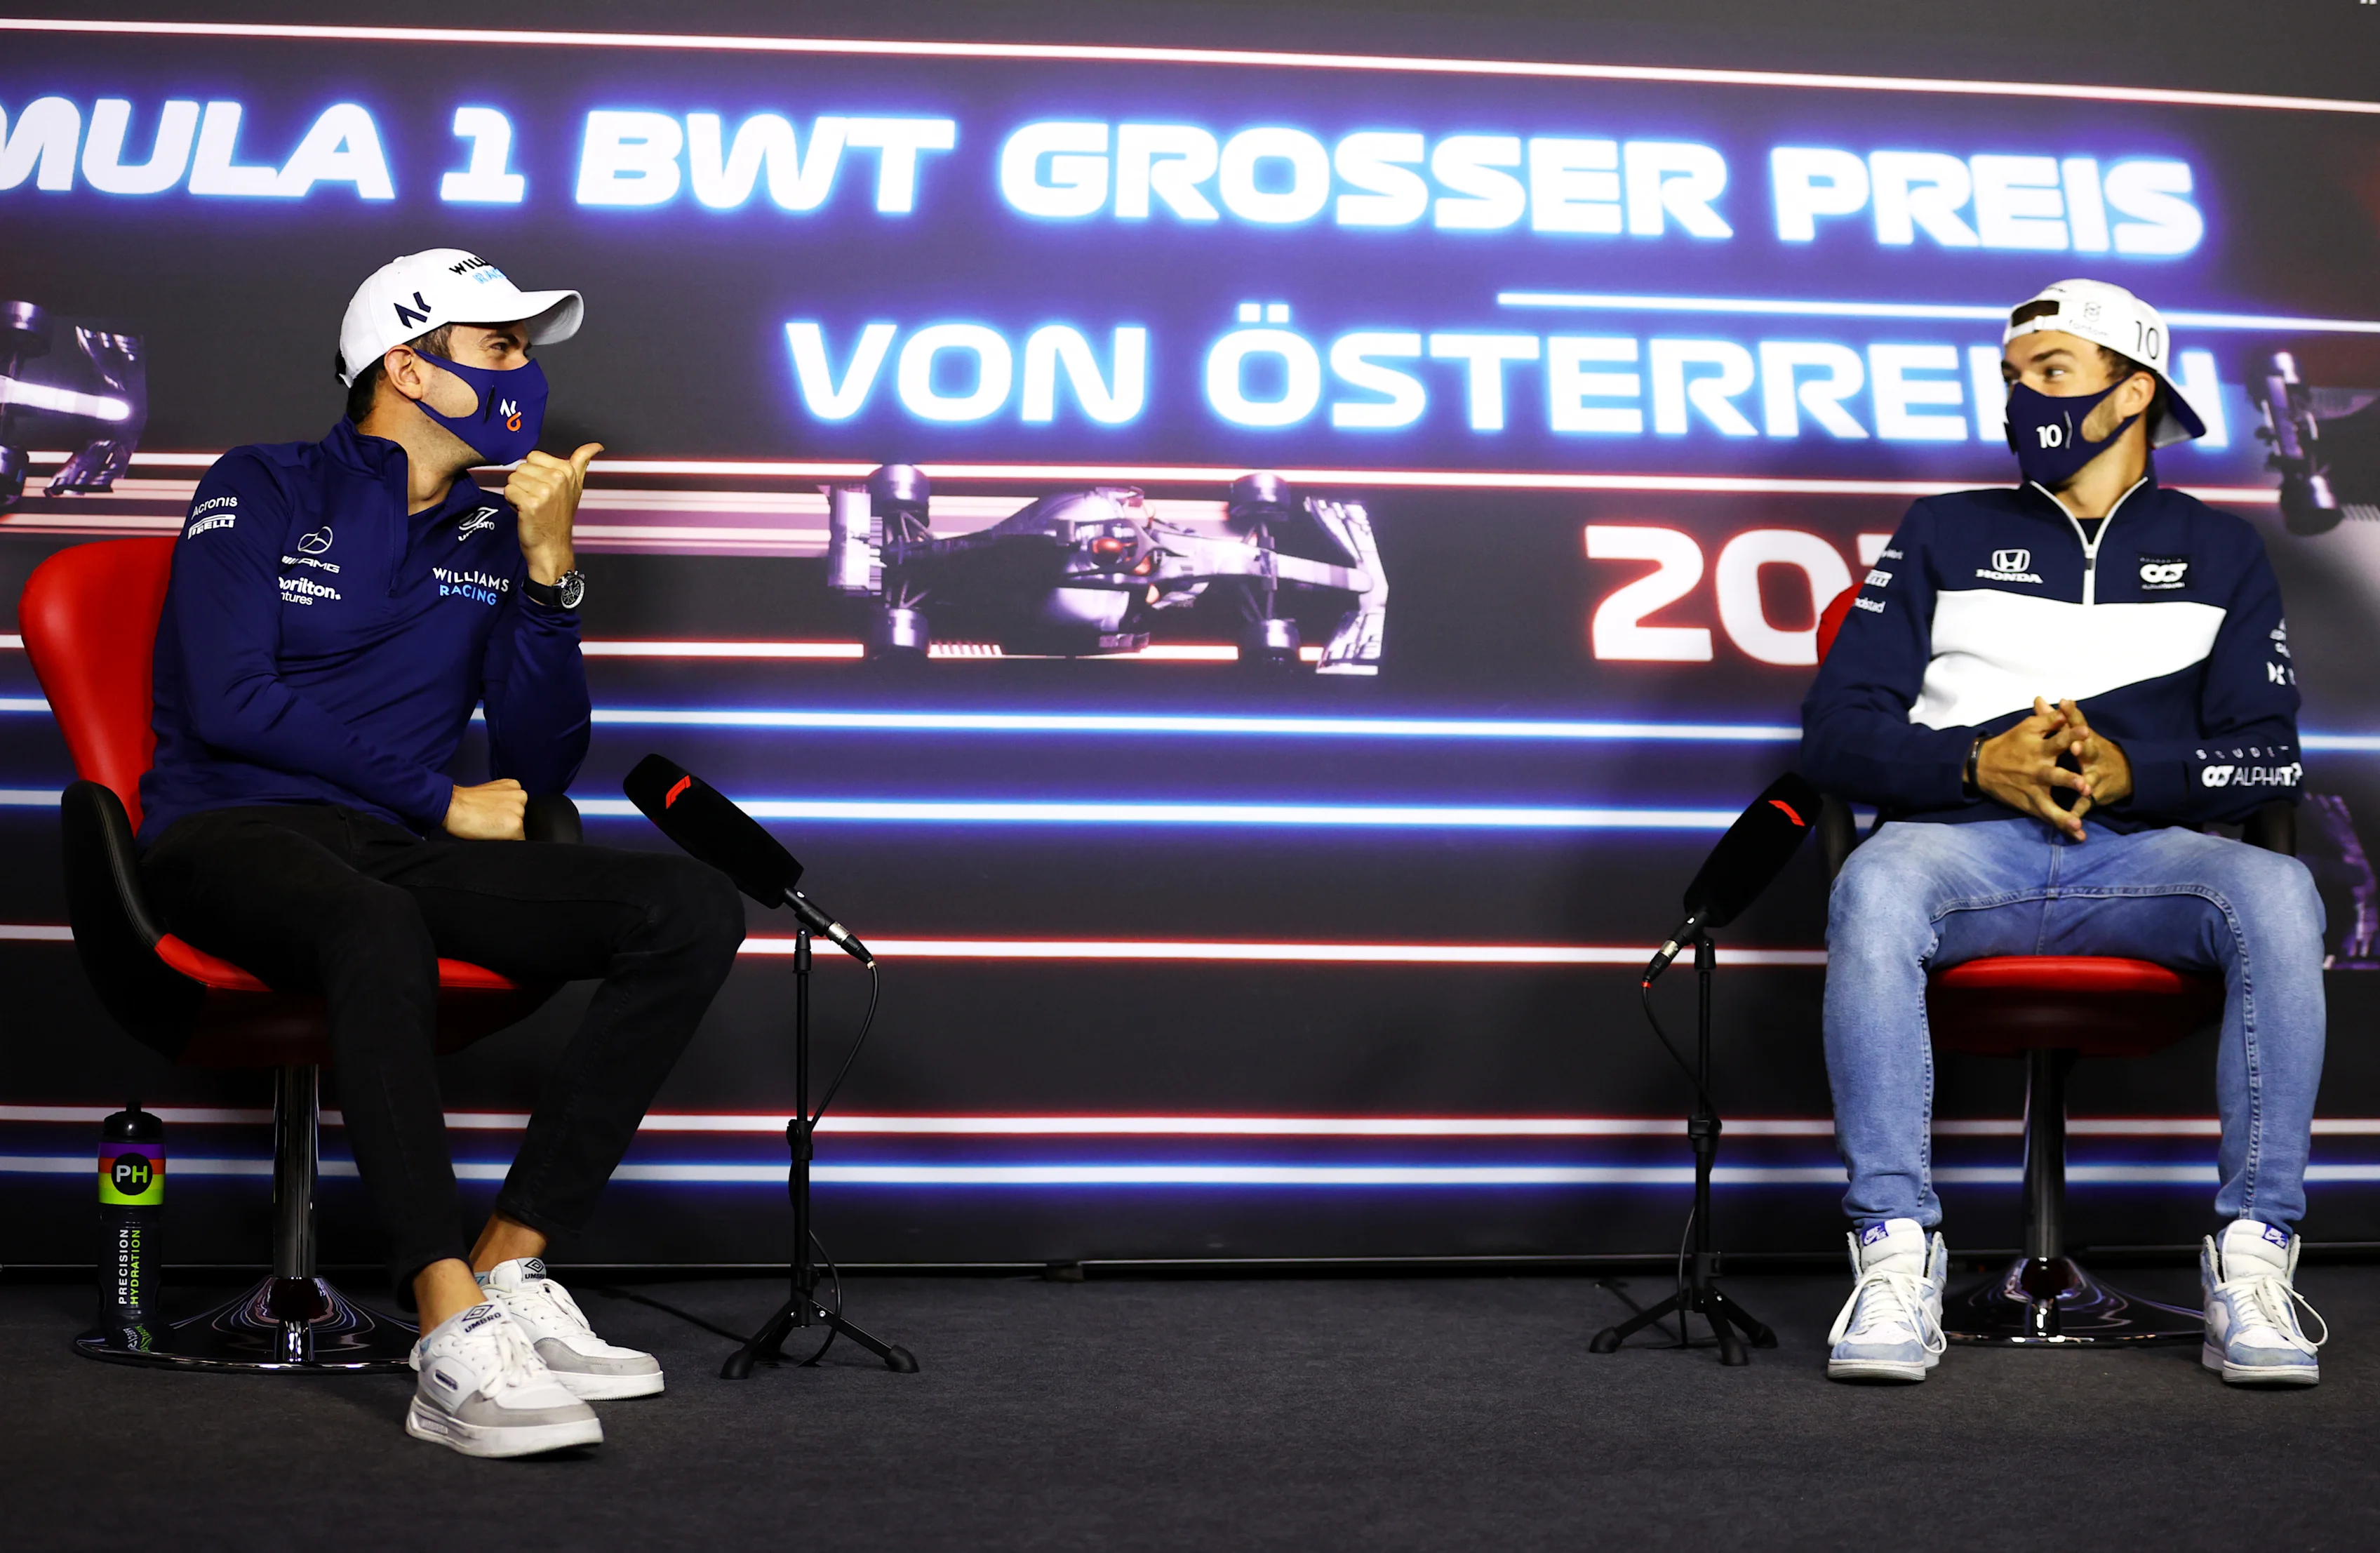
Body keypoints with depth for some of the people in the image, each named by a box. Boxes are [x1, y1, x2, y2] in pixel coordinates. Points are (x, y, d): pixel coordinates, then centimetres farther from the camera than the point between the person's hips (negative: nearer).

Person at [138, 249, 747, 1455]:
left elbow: (540, 764, 10)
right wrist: (440, 800, -6)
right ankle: (455, 1340, -45)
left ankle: (511, 1266, -22)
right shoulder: (264, 490, 5)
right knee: (378, 926, -43)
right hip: (227, 836, -5)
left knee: (694, 910, -18)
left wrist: (547, 567, -1)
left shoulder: (491, 533, 17)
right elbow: (229, 699, -9)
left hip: (396, 854, 5)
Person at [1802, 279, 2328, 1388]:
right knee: (1873, 890, -36)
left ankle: (2251, 1261, -28)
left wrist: (2130, 772, -12)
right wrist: (1974, 763, -10)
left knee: (2279, 898, -33)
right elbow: (1835, 730, 9)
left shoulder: (2216, 551, 21)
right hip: (1966, 838, 0)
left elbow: (2268, 756, 9)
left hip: (2143, 852, 0)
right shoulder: (1946, 534, 20)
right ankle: (1896, 1257, -34)